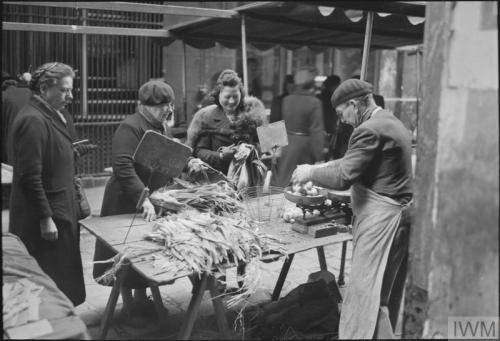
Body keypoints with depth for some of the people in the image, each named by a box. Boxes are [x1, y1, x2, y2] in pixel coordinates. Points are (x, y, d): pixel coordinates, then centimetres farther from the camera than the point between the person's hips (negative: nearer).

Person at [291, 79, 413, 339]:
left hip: (380, 219, -10)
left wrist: (310, 172, -9)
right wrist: (325, 167, 14)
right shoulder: (390, 121, 13)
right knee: (387, 292, 20)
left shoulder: (370, 130, -19)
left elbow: (343, 178, -24)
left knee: (367, 292, -2)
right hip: (397, 213, 10)